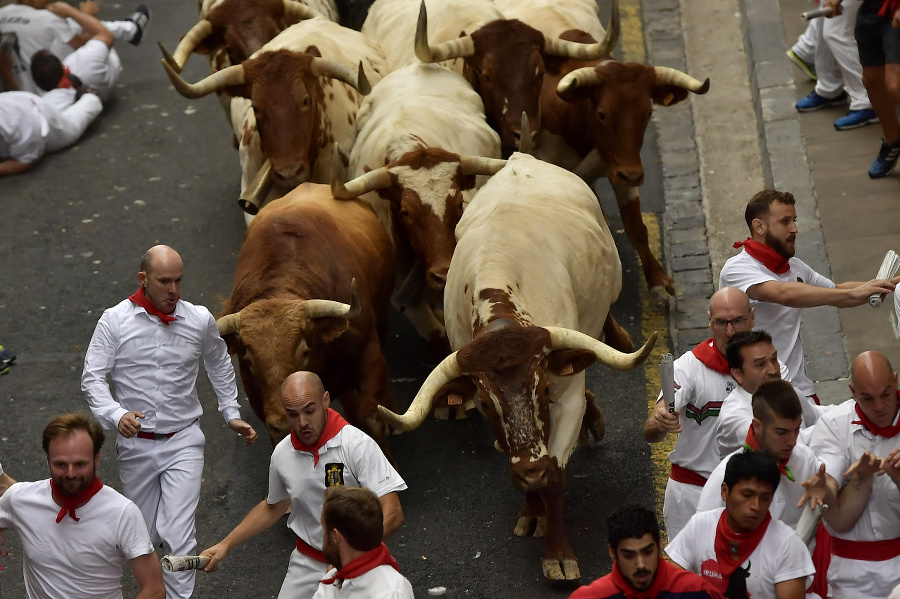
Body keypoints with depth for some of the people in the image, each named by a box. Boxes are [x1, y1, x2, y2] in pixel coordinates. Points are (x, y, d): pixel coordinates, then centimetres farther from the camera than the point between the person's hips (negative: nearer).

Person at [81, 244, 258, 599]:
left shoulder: (200, 320, -1)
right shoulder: (114, 321, -8)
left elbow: (219, 366, 19)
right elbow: (92, 378, -9)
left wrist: (232, 414, 17)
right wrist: (117, 414, -26)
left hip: (183, 441, 0)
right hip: (136, 443, 0)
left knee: (179, 534, -13)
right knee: (143, 536, 14)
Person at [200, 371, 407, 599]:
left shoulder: (358, 445, -19)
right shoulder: (282, 453, -1)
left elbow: (392, 513, -24)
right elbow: (273, 507, 20)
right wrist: (225, 545, 14)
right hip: (307, 564, 3)